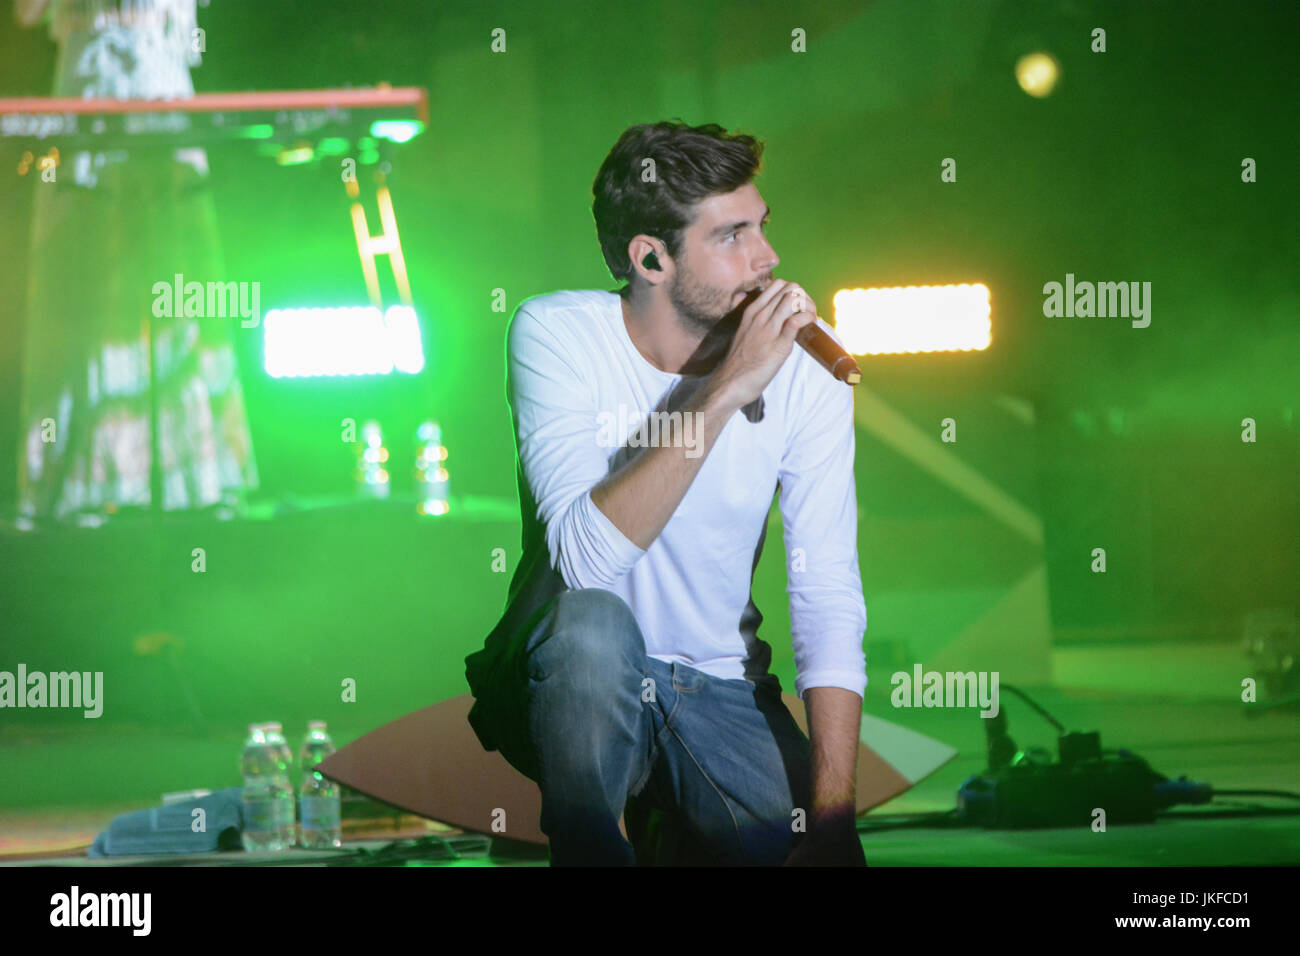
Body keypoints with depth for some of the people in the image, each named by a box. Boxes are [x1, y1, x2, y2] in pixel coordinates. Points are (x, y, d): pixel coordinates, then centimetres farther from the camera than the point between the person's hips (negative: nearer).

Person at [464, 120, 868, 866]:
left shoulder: (807, 378, -9)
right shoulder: (556, 334, -13)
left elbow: (830, 605, -14)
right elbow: (585, 558, -28)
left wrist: (832, 822, -24)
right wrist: (725, 392, -33)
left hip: (719, 693, 3)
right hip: (571, 685, -3)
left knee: (815, 849, -20)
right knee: (592, 618, -35)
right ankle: (588, 851, -16)